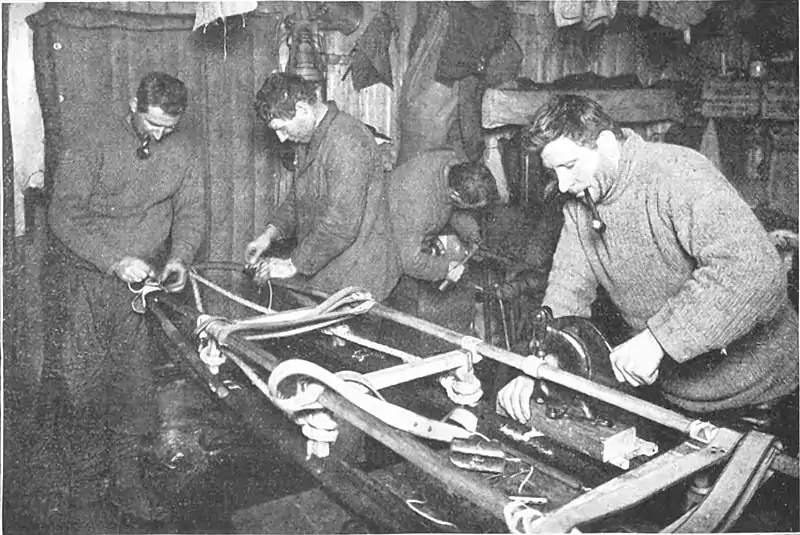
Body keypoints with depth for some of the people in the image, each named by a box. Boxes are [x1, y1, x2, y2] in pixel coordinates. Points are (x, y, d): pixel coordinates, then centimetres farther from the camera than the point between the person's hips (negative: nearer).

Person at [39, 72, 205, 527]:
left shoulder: (182, 150, 3)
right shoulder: (94, 143, -9)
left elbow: (191, 211, 8)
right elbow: (64, 214, -12)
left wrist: (180, 257, -11)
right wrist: (115, 261, -22)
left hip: (147, 281, 3)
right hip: (88, 275, -2)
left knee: (135, 383, 4)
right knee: (81, 379, 2)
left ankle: (127, 480, 16)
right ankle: (83, 473, 22)